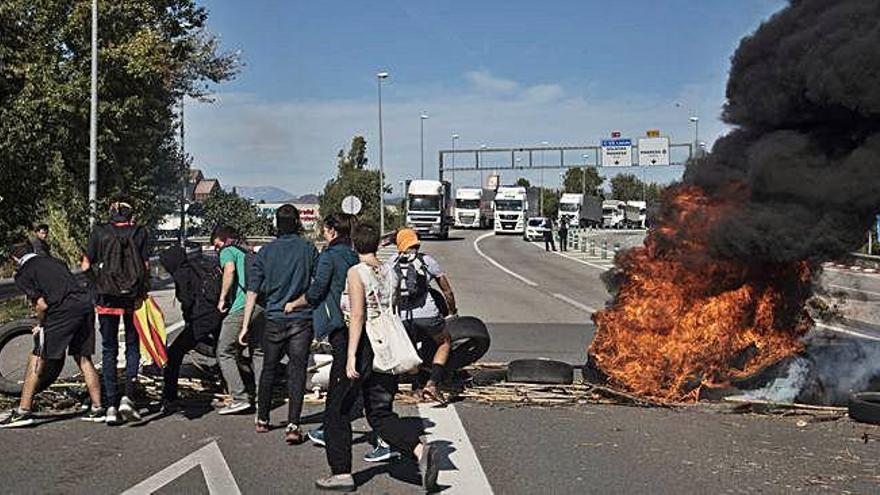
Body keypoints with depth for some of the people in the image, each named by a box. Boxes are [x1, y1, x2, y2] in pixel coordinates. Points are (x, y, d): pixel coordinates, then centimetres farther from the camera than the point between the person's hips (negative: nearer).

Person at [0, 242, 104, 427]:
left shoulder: (22, 274, 7)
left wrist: (41, 325, 16)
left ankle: (23, 411, 8)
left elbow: (42, 304, -3)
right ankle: (97, 409, 19)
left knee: (36, 360, 6)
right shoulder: (53, 261, 27)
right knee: (84, 358, 17)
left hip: (63, 311, -6)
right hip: (85, 303, 6)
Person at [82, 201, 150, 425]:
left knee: (109, 350, 10)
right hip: (133, 297, 0)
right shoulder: (140, 233, 1)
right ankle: (128, 397, -3)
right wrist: (143, 293, 8)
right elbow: (146, 267, -3)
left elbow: (86, 266, 1)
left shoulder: (99, 232, 1)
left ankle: (111, 405, 7)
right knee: (133, 347, 13)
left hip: (107, 297, 0)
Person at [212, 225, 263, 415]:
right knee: (257, 351, 18)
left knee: (224, 352, 1)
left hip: (242, 306, -7)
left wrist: (222, 298, -9)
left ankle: (240, 398, -5)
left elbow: (230, 270, -14)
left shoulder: (228, 251, 6)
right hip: (262, 304, 7)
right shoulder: (250, 252, 27)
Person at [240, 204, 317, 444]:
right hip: (302, 319, -2)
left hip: (274, 319, 2)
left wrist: (245, 326, 3)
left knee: (268, 370, 16)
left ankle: (262, 420, 26)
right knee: (297, 371, -1)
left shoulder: (266, 251, 2)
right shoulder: (308, 249, -3)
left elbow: (252, 291, 1)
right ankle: (292, 426, -8)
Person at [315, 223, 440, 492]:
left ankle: (341, 473, 14)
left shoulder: (356, 272, -10)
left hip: (361, 344, -6)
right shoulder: (390, 272, 8)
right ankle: (420, 449, -11)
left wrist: (351, 356, -21)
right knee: (381, 414, 11)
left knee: (337, 411, 10)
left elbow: (357, 315, -18)